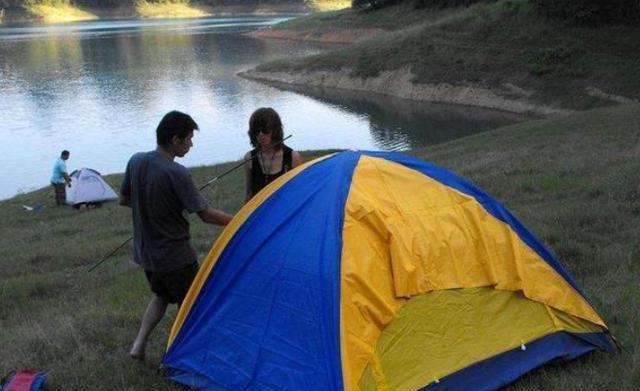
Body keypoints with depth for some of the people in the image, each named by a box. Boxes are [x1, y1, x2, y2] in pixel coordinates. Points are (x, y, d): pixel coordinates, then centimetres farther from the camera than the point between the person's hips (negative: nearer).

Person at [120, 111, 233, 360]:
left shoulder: (136, 161, -3)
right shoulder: (176, 174, -24)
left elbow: (124, 200, 10)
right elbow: (206, 214, -21)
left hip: (145, 253, 7)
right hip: (175, 256, -7)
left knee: (161, 296, 28)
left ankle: (138, 345, 20)